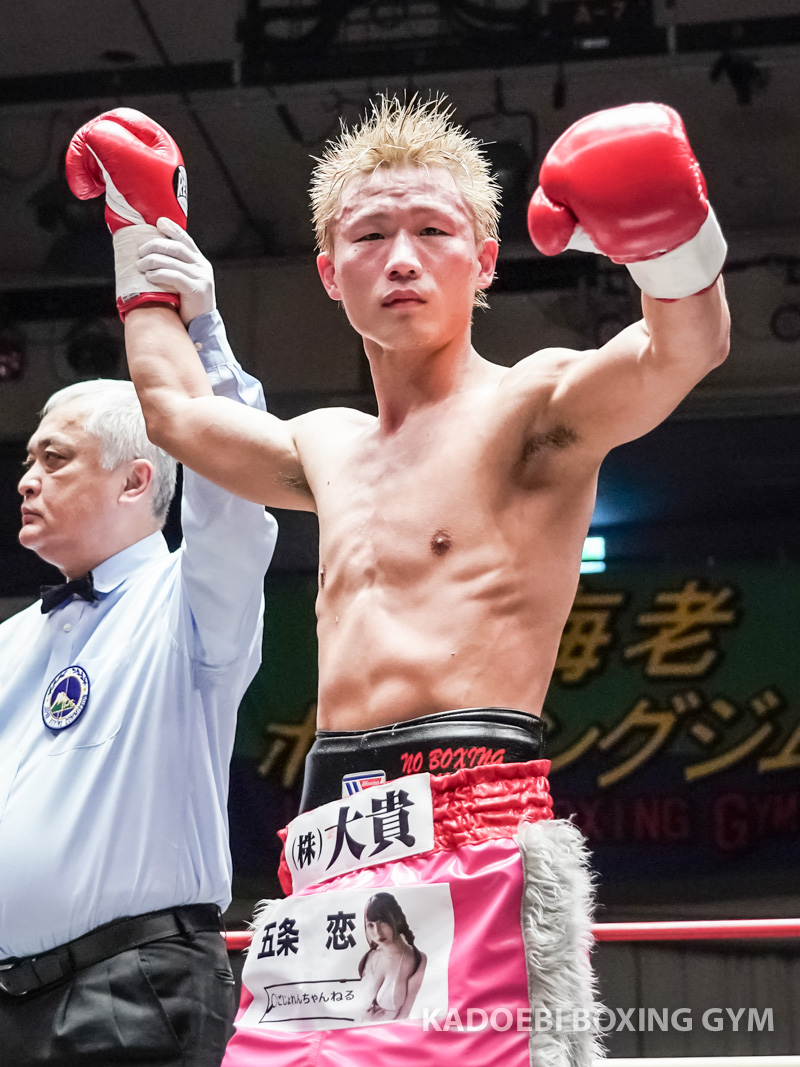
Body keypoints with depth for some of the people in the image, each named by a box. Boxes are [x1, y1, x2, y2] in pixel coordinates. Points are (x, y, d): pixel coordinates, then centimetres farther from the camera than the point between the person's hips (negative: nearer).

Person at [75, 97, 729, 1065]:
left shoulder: (533, 408, 3)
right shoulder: (325, 451, 24)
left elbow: (687, 348, -16)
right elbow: (172, 403, 41)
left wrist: (671, 241, -36)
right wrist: (147, 239, 48)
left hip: (473, 829, -6)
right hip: (329, 840, 7)